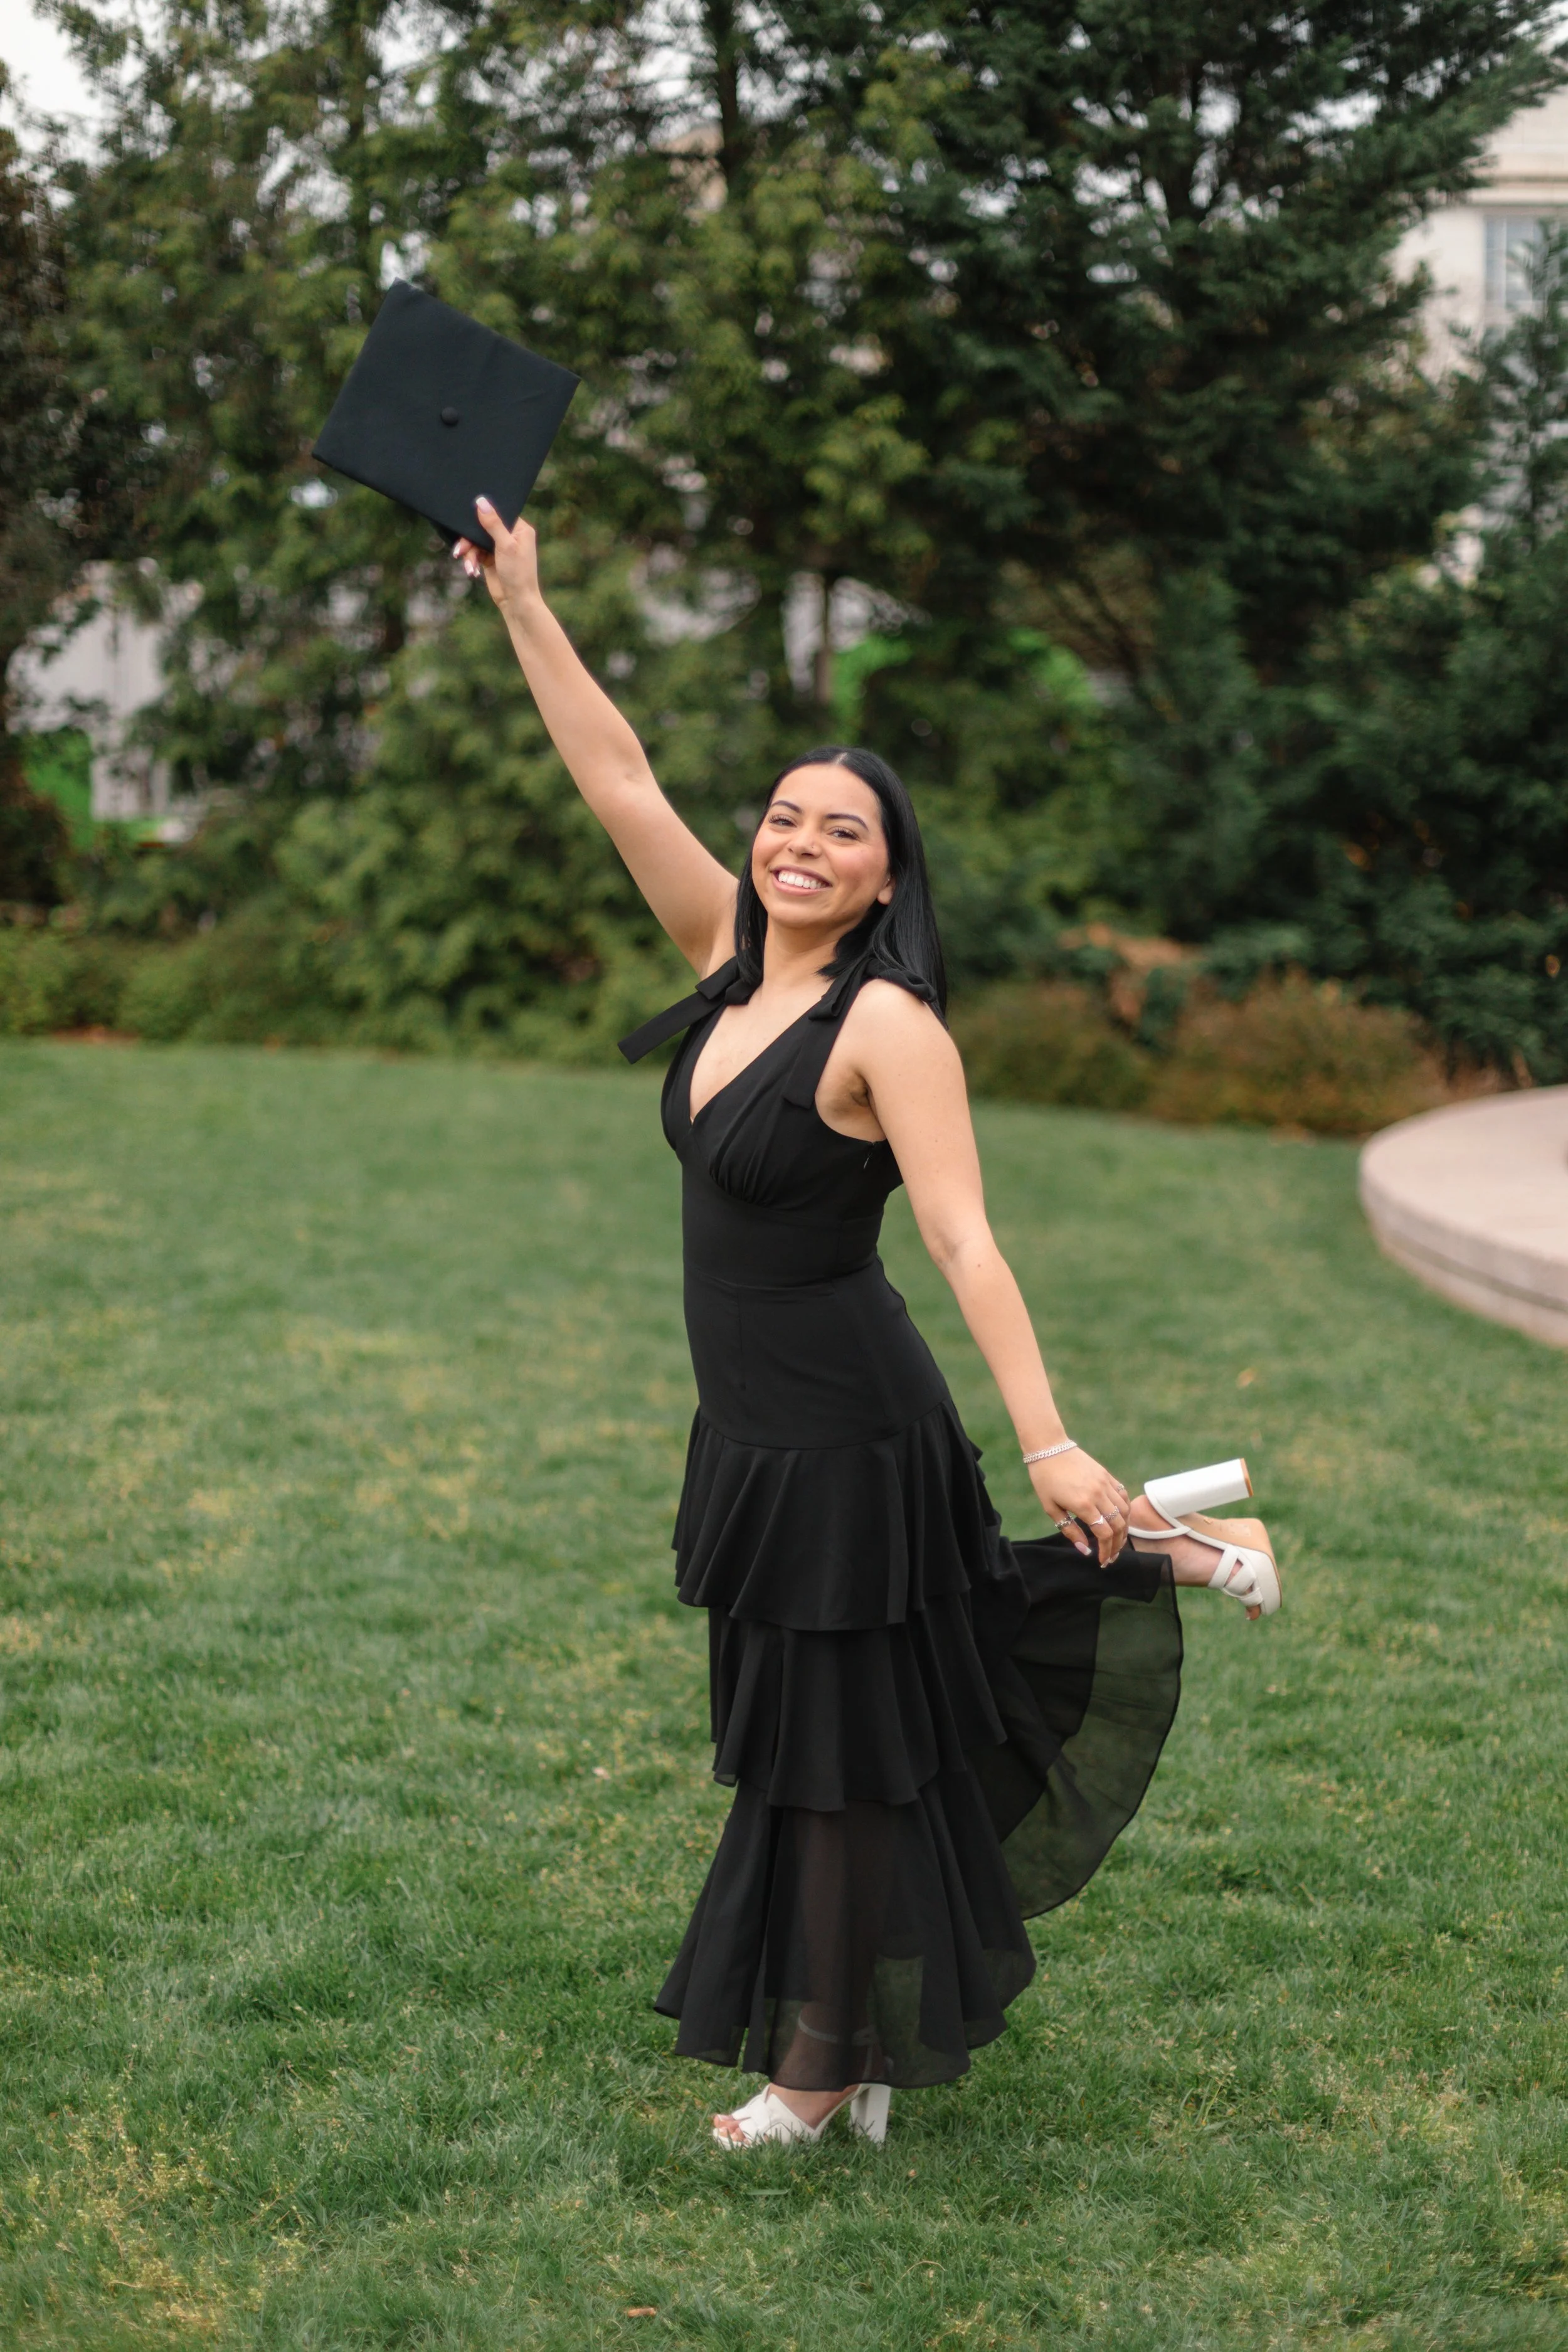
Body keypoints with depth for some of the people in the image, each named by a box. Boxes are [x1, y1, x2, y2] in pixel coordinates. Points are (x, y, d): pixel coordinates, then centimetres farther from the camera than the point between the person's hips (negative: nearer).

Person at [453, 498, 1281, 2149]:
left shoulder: (887, 1027, -18)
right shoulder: (730, 957, 3)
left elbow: (964, 1240, -25)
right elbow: (618, 781, 5)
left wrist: (1049, 1442, -32)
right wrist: (521, 604, 4)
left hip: (845, 1441, -8)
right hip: (754, 1434, 8)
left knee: (842, 1745, 6)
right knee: (801, 1737, 17)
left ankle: (825, 2070, 21)